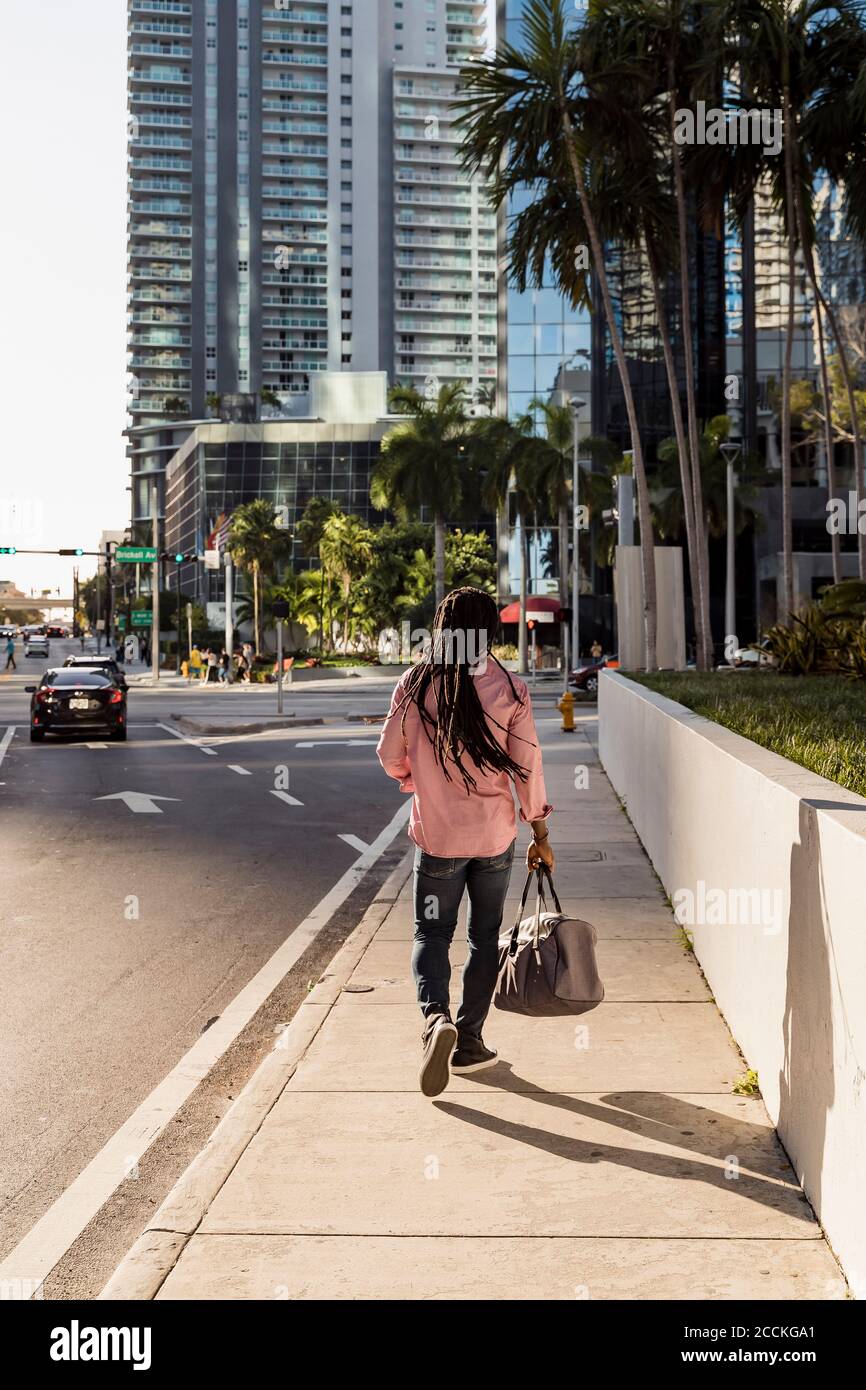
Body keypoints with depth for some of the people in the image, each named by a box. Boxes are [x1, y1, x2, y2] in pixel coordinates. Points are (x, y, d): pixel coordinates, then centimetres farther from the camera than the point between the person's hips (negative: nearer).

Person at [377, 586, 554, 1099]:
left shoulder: (416, 685, -6)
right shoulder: (510, 689, -9)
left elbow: (390, 755, 2)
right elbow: (527, 768, -8)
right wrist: (541, 835, 3)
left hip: (436, 835, 0)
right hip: (495, 835, 0)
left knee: (432, 932, 12)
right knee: (485, 936, 15)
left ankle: (436, 1016, -14)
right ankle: (469, 1041, 19)